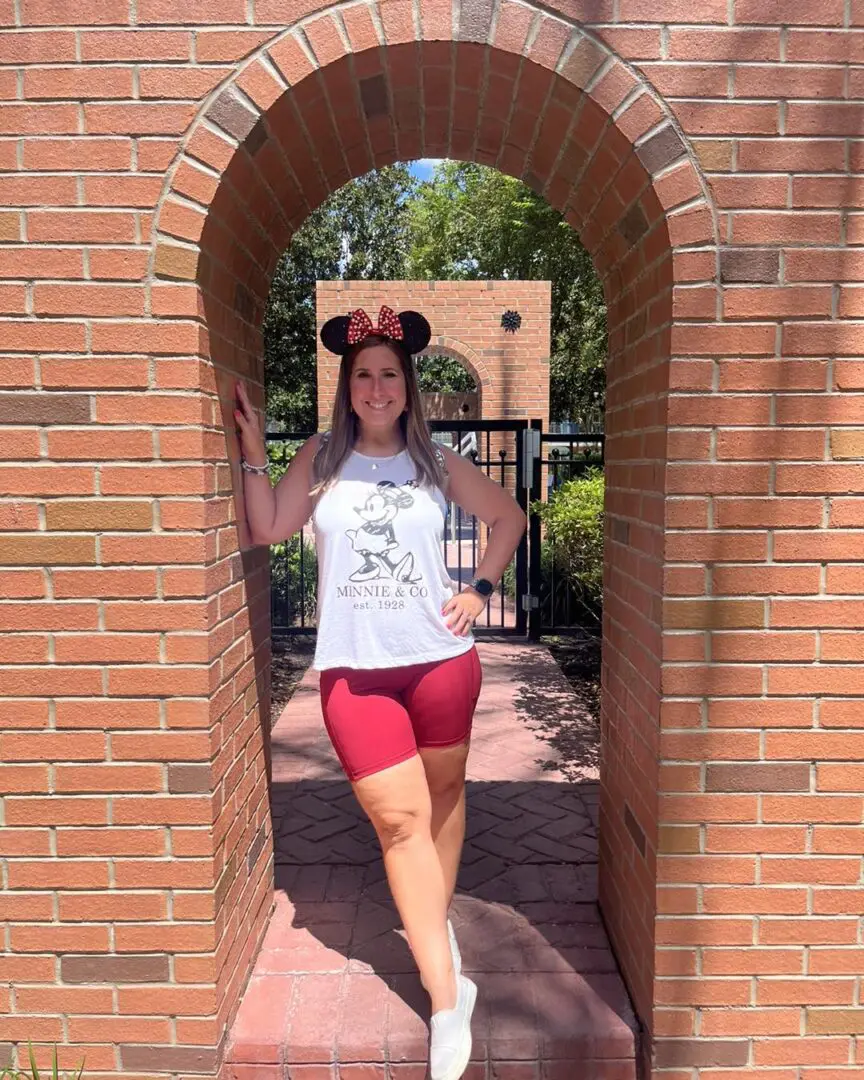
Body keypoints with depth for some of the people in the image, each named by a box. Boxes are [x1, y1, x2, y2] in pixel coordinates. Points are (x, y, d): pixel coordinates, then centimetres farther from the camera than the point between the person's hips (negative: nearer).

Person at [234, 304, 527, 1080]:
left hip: (440, 658, 2)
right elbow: (267, 529, -4)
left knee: (444, 796, 17)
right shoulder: (322, 459, 3)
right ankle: (449, 996, 9)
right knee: (399, 820, -2)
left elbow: (509, 517, 13)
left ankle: (437, 923, 42)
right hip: (354, 669, -1)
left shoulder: (436, 462, 3)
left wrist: (480, 590, 5)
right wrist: (253, 448, -8)